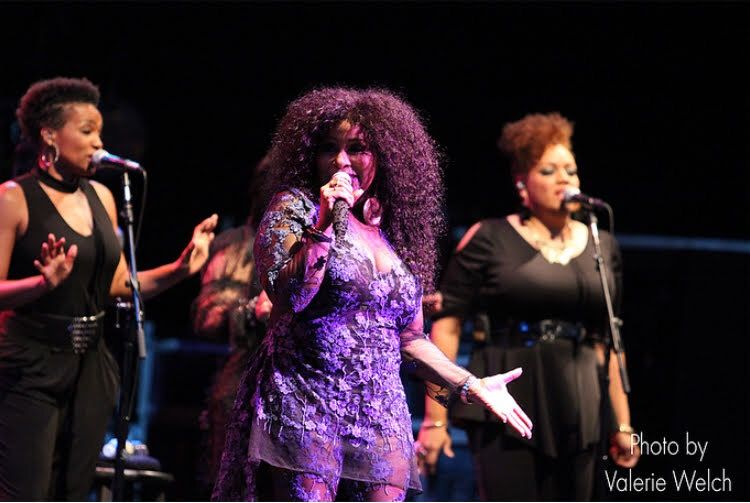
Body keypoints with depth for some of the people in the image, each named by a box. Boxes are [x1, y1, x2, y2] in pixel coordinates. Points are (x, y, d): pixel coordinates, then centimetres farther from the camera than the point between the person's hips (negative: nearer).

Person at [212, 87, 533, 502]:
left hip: (380, 417, 5)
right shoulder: (293, 207, 3)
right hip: (304, 406, -5)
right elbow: (287, 296, -11)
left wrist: (471, 386, 19)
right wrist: (323, 226, -16)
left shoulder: (395, 235, 15)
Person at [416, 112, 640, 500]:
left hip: (574, 414, 5)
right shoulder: (489, 239, -2)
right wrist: (435, 418, -9)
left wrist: (623, 423, 13)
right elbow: (447, 326, -4)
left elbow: (608, 341, 16)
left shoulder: (601, 247, 12)